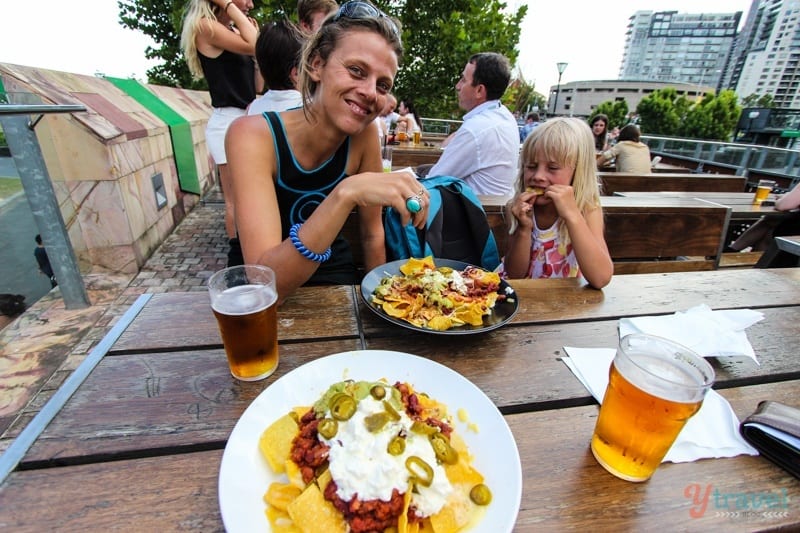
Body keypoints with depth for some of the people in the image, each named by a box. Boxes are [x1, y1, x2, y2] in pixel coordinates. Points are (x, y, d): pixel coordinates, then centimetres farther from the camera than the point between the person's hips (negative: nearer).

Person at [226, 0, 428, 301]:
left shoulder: (365, 134, -11)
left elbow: (372, 235, -1)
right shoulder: (253, 136, -22)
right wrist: (346, 193, -42)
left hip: (337, 282, 3)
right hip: (262, 303, -2)